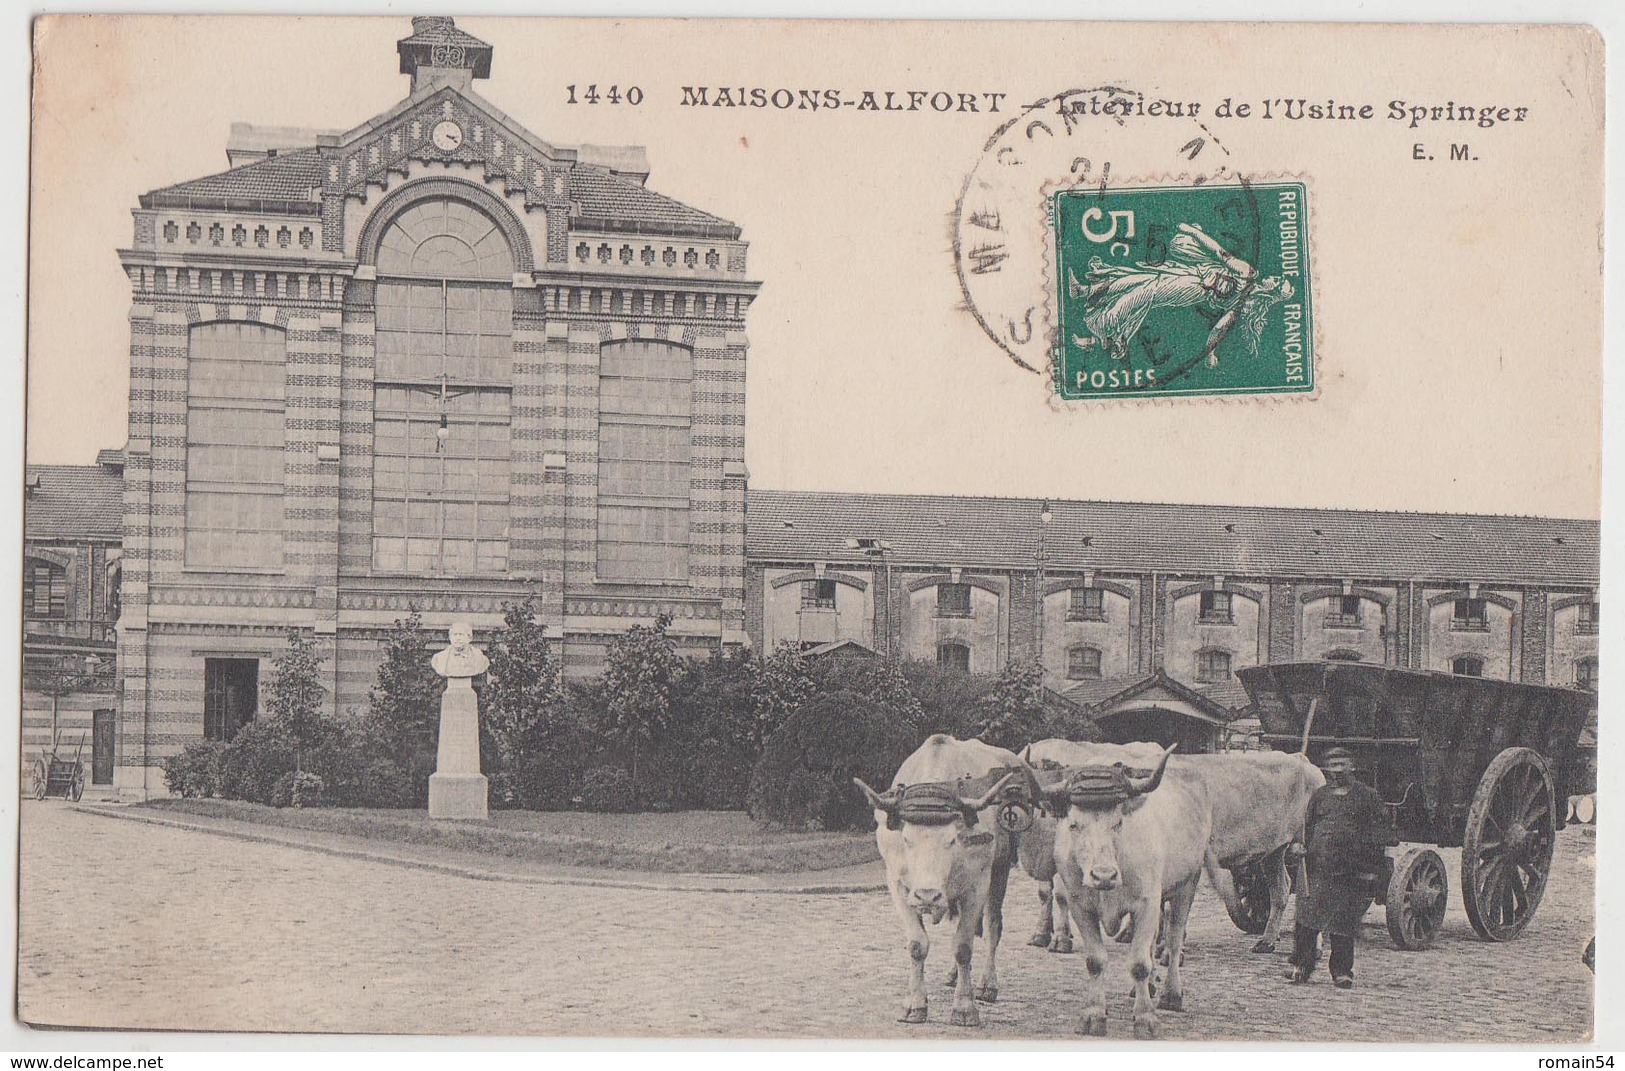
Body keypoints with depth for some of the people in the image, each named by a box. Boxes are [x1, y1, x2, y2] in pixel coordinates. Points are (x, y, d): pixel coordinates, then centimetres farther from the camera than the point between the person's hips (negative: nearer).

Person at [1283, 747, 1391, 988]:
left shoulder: (1367, 796, 5)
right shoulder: (1320, 795, 13)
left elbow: (1384, 830, 5)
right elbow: (1306, 825, 21)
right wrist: (1299, 845, 0)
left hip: (1352, 871, -2)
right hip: (1317, 867, 2)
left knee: (1344, 925, 1)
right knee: (1307, 918, -2)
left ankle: (1342, 972, 11)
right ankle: (1301, 966, 8)